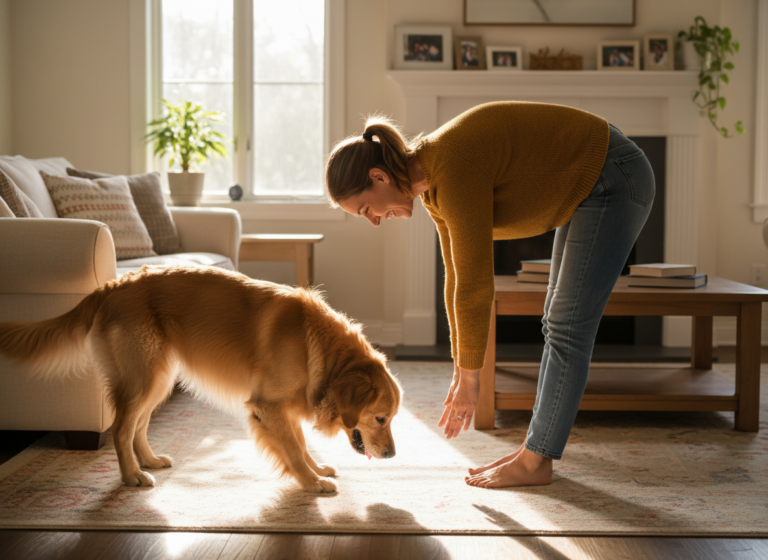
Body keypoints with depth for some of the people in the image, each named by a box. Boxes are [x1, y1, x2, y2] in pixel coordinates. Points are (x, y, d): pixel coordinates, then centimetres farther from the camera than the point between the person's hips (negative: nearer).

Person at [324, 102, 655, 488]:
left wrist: (469, 376, -18)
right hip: (588, 187, 10)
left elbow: (476, 284, -27)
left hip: (614, 181, -10)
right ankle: (535, 450, 16)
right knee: (557, 324, 10)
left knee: (568, 328, -7)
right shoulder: (431, 183, 1)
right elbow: (459, 279, 7)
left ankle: (535, 461, 0)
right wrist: (461, 371, 10)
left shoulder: (454, 170, -29)